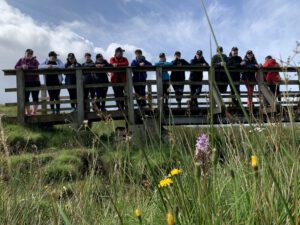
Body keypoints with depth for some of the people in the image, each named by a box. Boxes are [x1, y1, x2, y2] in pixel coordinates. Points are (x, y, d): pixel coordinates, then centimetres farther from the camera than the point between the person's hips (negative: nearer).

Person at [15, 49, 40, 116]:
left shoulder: (34, 60, 3)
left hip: (35, 82, -2)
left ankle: (34, 112, 6)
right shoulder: (21, 60, 10)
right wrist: (22, 67, -19)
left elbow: (36, 67, -14)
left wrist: (28, 67, -27)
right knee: (25, 97, 1)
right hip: (25, 82, 2)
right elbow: (16, 67, 0)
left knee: (35, 97, 0)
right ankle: (28, 112, 11)